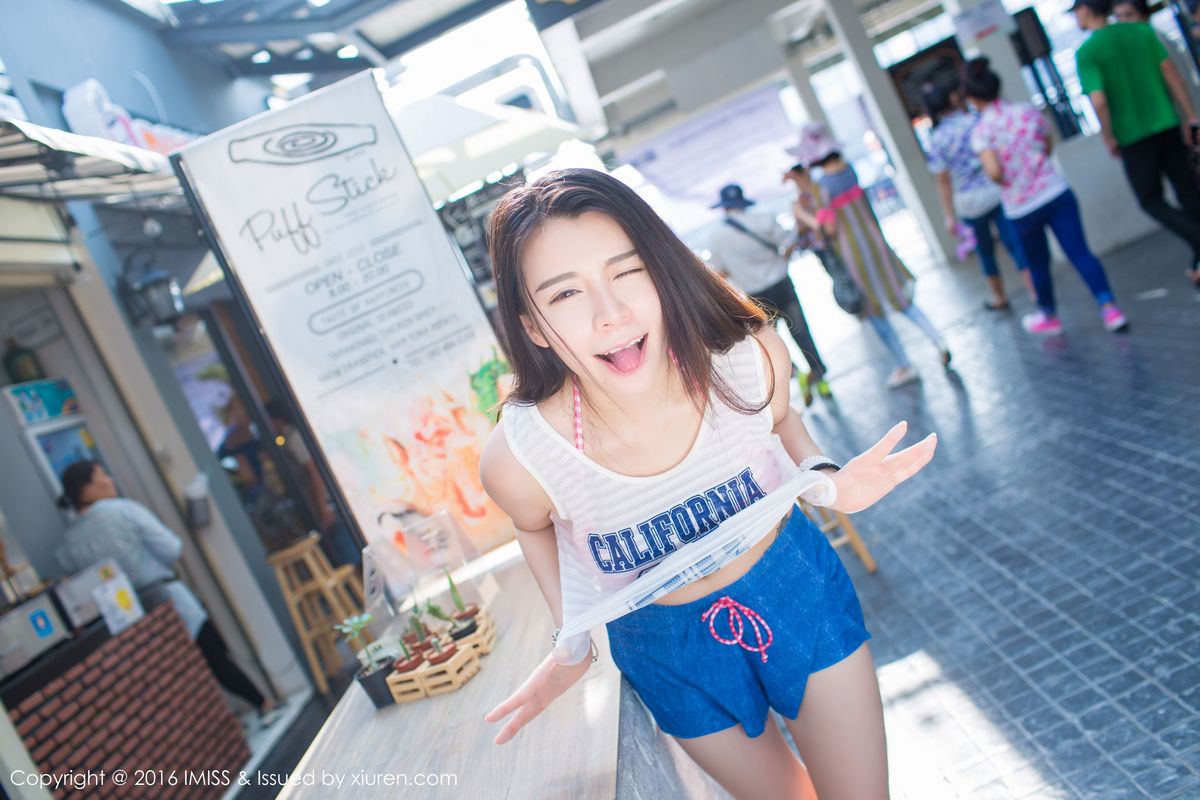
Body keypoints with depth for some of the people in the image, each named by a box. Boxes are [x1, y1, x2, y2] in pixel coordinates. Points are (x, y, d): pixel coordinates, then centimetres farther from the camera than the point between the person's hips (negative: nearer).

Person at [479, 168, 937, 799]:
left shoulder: (751, 356, -27)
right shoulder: (518, 458, -31)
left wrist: (825, 480, -19)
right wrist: (571, 643, -10)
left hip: (795, 586, 1)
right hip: (669, 642, 0)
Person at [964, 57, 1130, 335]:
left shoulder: (980, 132, -11)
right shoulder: (1028, 111, 0)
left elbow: (994, 171, -24)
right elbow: (1047, 147, 14)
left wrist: (1007, 182, -3)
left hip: (1021, 209, -2)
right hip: (1057, 193, 2)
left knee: (1037, 264, 17)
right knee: (1080, 252, 2)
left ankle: (1048, 316, 35)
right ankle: (1109, 307, -8)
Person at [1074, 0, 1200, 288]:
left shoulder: (1086, 52, -10)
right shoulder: (1143, 30, 4)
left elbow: (1099, 101, -19)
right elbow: (1171, 73, 3)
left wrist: (1109, 139, -4)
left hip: (1133, 136, -4)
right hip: (1167, 124, 4)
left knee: (1152, 200, 10)